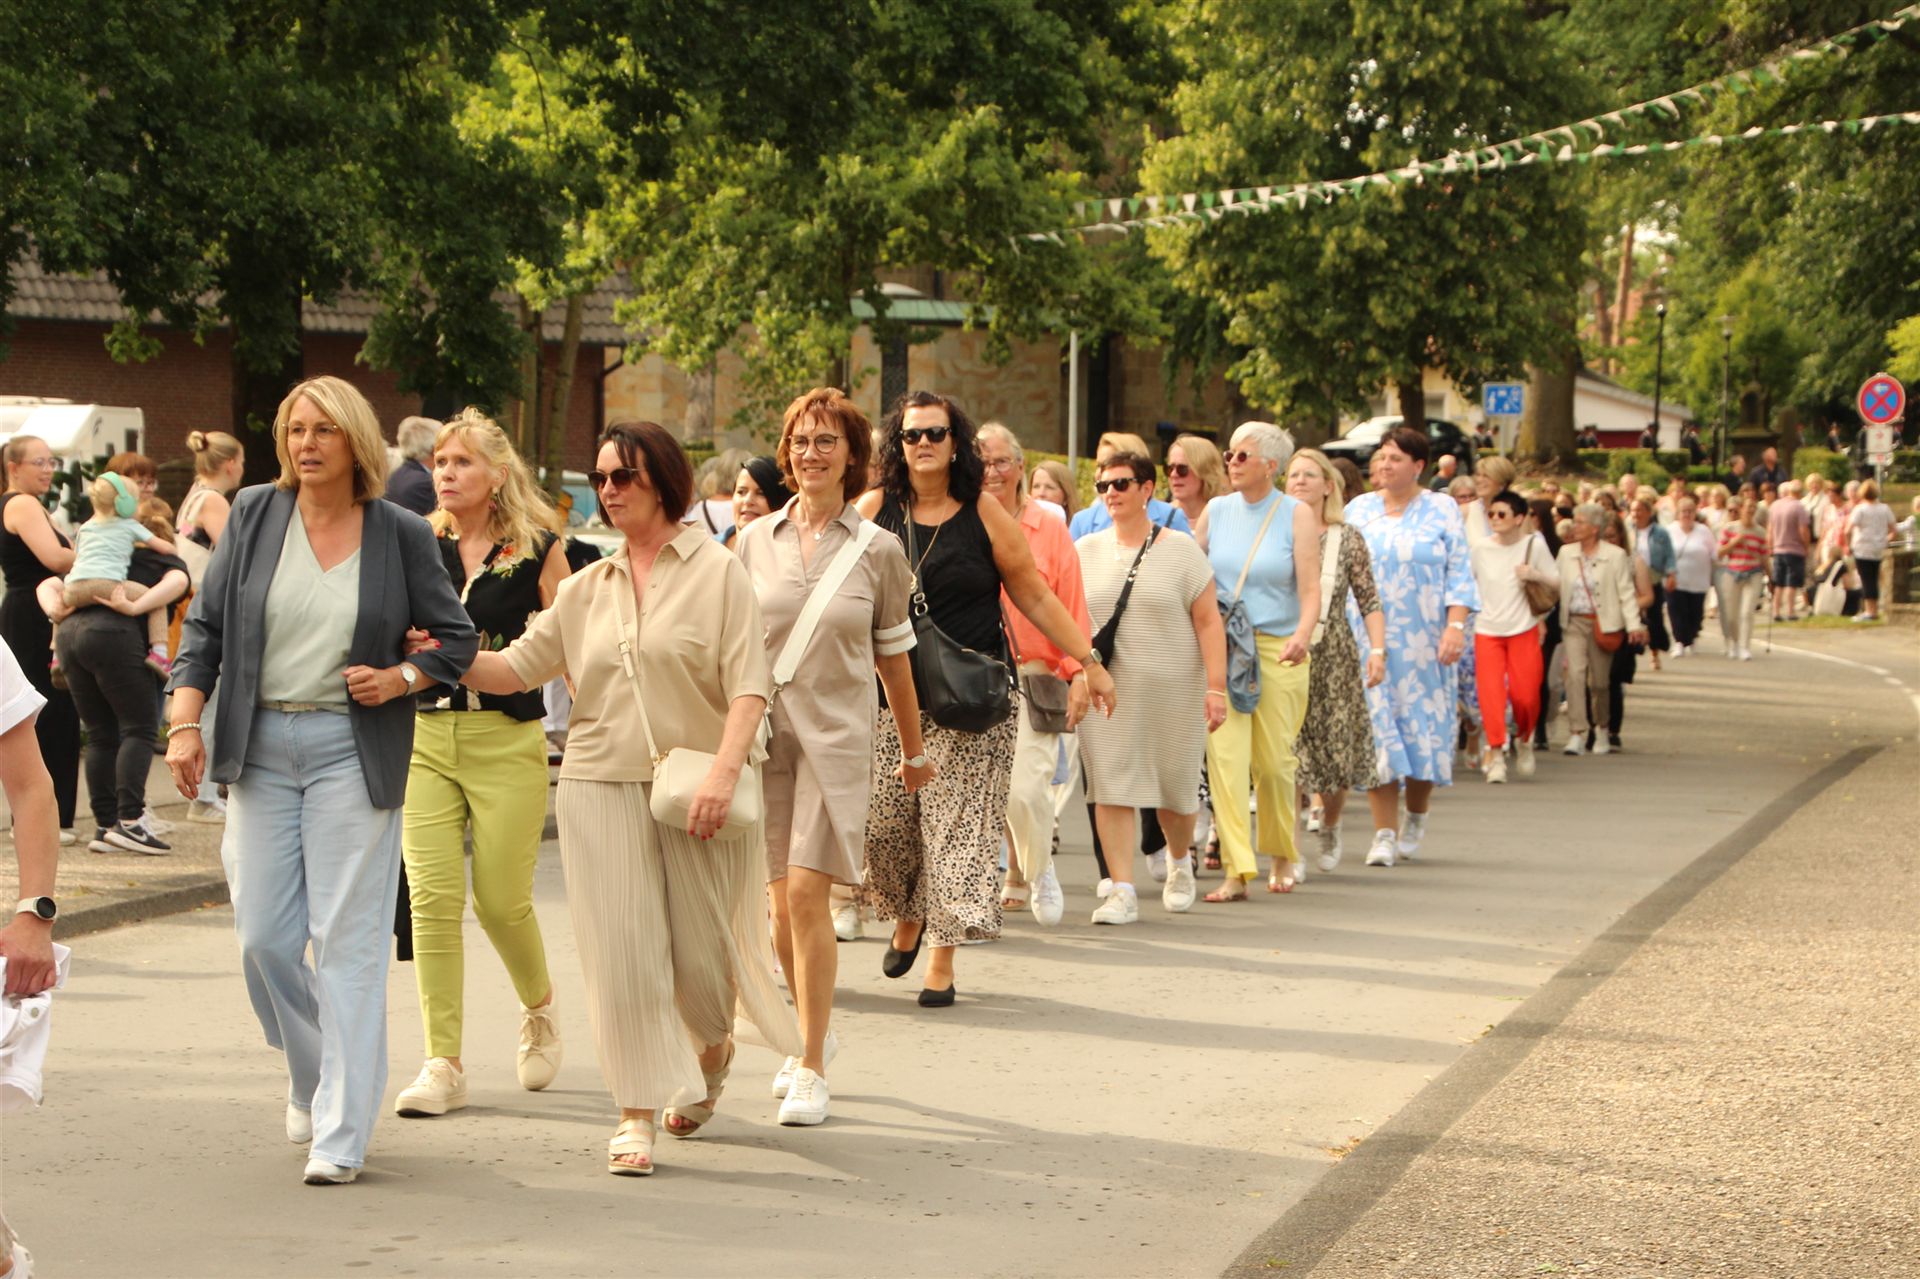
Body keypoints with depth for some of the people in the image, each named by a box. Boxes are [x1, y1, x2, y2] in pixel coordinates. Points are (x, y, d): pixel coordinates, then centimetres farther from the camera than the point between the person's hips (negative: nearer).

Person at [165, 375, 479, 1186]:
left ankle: (341, 1133, -2)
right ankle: (311, 1077, 27)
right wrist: (185, 724, -3)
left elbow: (456, 636, 10)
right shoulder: (254, 516, 5)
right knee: (263, 936, 1)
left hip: (353, 749, -2)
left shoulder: (400, 534, 2)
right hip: (260, 746, 2)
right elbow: (205, 626, 6)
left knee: (348, 940, -6)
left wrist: (402, 677, -8)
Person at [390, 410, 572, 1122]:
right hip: (425, 734, 2)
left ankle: (539, 1012, 31)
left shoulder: (536, 550, 1)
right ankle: (443, 1066, -2)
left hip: (508, 738, -2)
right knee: (431, 897, -7)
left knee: (501, 900, -1)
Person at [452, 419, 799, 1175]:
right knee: (620, 951, -4)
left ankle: (713, 1051, 36)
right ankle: (636, 1116, 0)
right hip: (601, 783, 3)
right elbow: (520, 666, 12)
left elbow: (748, 684, -8)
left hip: (695, 785, -3)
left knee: (700, 949, 3)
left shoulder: (717, 573, 0)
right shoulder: (586, 589, 14)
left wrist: (724, 770, -20)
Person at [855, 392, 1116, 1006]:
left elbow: (1034, 595, 7)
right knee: (885, 819, 1)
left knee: (959, 825, -5)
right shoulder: (874, 510, 3)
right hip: (890, 696, 1)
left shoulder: (983, 513, 1)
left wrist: (1090, 662, 6)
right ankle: (907, 918, 30)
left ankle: (942, 961, 1)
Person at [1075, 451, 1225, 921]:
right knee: (1111, 787, -7)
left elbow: (1208, 621, -3)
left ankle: (1180, 863, 36)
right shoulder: (1085, 551, 7)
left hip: (1172, 689, -1)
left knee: (1174, 786, 8)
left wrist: (1216, 687, -10)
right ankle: (1122, 891, -5)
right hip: (1104, 689, 1)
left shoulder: (1179, 548, 0)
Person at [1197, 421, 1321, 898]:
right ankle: (1237, 872, -12)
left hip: (1277, 649, -2)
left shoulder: (1297, 515, -1)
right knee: (1224, 754, -11)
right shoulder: (1216, 510, 8)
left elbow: (1310, 589, -8)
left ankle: (1283, 854, 27)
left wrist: (1301, 635, -25)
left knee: (1272, 760, 2)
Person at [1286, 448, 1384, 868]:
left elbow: (1369, 602, 3)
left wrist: (1377, 650, -8)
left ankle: (1329, 825, 32)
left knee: (1336, 752, 3)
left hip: (1333, 659, 0)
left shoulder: (1348, 541, 5)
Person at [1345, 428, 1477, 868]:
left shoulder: (1442, 510, 4)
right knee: (1376, 730, -6)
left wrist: (1456, 626, -12)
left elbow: (1459, 573, 0)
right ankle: (1384, 832, -4)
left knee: (1424, 726, 1)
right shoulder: (1358, 510, 10)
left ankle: (1416, 818, 23)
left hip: (1424, 643, -1)